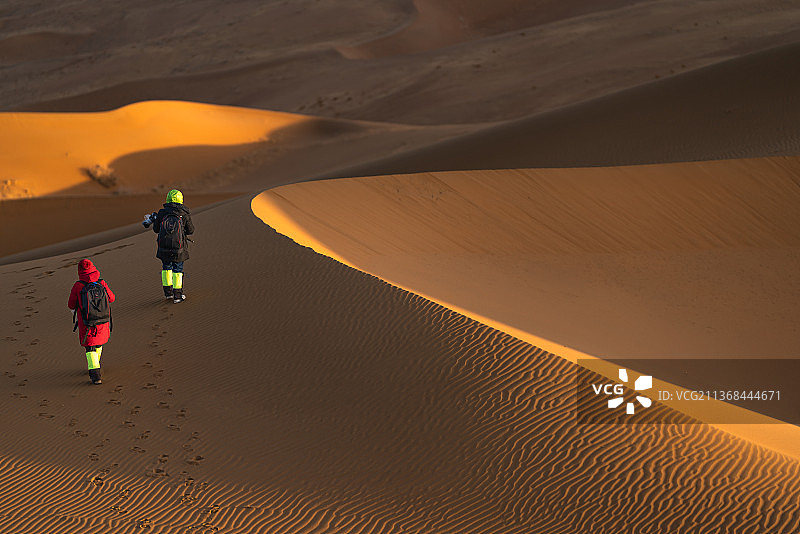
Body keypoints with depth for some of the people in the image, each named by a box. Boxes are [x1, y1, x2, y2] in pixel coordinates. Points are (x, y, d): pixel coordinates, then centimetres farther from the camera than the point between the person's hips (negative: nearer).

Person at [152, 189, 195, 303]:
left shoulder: (162, 213, -5)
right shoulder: (184, 214, -8)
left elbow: (156, 229, 3)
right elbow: (190, 230, 0)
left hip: (164, 246, 2)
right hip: (179, 247, -2)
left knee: (166, 267, 20)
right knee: (178, 269, 7)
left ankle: (168, 291, 25)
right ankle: (177, 295, 7)